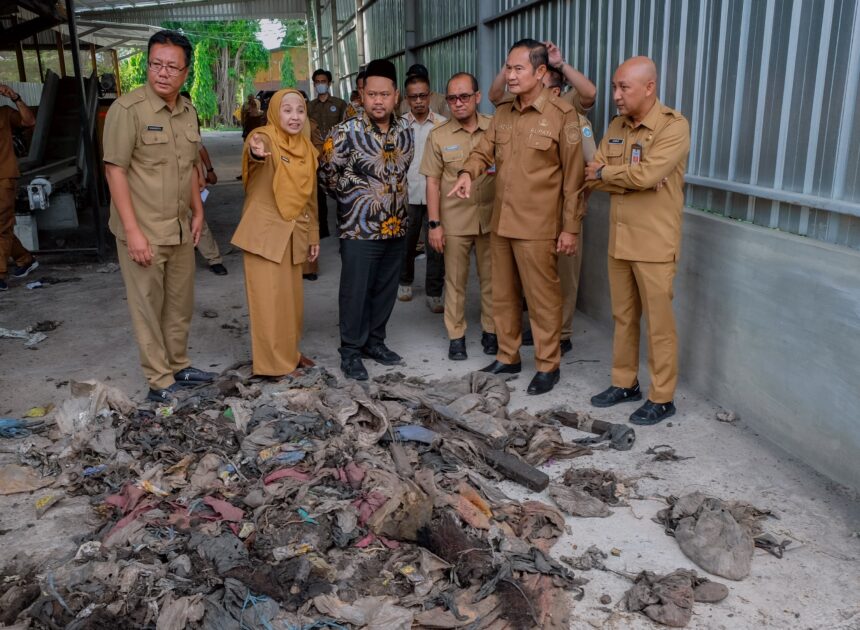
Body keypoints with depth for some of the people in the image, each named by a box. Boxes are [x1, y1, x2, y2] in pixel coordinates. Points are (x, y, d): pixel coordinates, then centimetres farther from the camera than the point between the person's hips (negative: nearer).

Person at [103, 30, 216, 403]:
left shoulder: (188, 112, 9)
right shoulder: (127, 109, -12)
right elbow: (114, 170, -15)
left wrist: (198, 211, 14)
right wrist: (133, 231, -19)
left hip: (180, 229, 7)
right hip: (143, 232, -7)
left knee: (180, 304, 16)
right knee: (148, 307, 4)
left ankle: (178, 366, 32)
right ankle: (159, 381, 15)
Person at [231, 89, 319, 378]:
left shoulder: (306, 148, 9)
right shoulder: (265, 137, -11)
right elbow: (253, 153, -37)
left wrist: (313, 235, 14)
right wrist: (255, 153, -61)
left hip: (293, 233, 7)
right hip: (265, 232, -6)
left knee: (291, 296, 14)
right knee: (268, 298, -3)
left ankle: (289, 352, 28)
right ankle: (271, 362, 8)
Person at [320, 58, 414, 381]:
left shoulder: (405, 130, 3)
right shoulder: (346, 132, -13)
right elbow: (330, 173, -4)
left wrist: (392, 194, 13)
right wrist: (359, 196, 3)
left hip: (397, 226, 5)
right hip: (360, 228, -5)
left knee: (386, 290, 14)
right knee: (355, 292, 2)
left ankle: (374, 341, 30)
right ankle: (351, 351, 16)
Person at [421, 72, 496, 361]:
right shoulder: (438, 136, 0)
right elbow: (432, 181, 0)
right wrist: (434, 224, -5)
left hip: (491, 217, 1)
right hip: (454, 221, -1)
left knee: (491, 277, 10)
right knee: (455, 280, 7)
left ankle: (491, 330, 26)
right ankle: (456, 335, 19)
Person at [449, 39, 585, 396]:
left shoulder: (562, 115, -8)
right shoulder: (502, 115, 11)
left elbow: (573, 176, -8)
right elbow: (483, 152, 14)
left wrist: (570, 227, -10)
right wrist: (468, 173, -11)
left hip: (537, 227, -6)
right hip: (500, 223, 7)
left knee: (542, 298, 3)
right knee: (503, 295, 15)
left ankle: (547, 366, 17)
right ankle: (508, 357, 29)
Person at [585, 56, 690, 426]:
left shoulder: (674, 127, -12)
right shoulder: (616, 126, 10)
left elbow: (646, 174, -26)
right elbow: (592, 178, 2)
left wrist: (606, 172, -9)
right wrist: (631, 180, -15)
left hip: (654, 243, -6)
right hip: (619, 239, 7)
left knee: (658, 323, 2)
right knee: (623, 316, 15)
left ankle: (662, 398, 14)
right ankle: (624, 383, 30)